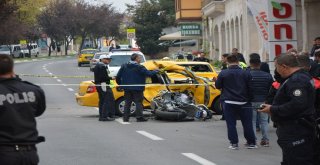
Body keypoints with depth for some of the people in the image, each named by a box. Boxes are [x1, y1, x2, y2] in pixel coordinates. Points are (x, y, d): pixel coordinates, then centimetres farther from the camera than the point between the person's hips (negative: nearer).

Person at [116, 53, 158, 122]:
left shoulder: (124, 66, 5)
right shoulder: (139, 67, -12)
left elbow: (118, 76, 6)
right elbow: (149, 74, -14)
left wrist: (120, 84, 17)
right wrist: (156, 71, 3)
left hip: (127, 88, 5)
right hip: (137, 88, -5)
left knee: (127, 102, 10)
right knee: (138, 102, 1)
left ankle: (126, 117, 9)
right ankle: (139, 117, -1)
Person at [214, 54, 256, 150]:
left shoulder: (223, 73, -5)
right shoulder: (246, 73, -1)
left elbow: (218, 86, 2)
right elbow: (250, 88, 3)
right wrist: (249, 98, 17)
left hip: (228, 102, -1)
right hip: (243, 102, 1)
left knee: (231, 124, 3)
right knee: (247, 123, 9)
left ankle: (234, 143, 0)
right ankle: (251, 143, 13)